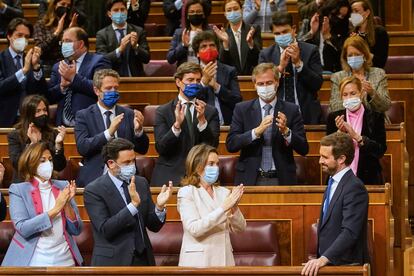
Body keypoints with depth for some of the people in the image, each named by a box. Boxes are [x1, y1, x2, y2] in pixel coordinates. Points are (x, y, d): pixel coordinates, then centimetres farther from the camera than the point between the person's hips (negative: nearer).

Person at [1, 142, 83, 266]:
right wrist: (55, 209, -18)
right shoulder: (18, 190, -4)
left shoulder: (63, 187, 4)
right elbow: (22, 228, -15)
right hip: (34, 261, -3)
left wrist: (67, 204, -13)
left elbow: (76, 230, 3)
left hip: (64, 260, 3)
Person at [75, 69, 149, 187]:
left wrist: (138, 130, -10)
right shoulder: (84, 115, 7)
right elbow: (82, 147, -8)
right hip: (94, 179, -2)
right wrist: (109, 132, -18)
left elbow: (142, 149, 10)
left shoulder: (128, 114, 12)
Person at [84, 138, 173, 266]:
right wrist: (133, 204, -26)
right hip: (112, 262, -4)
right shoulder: (94, 190, -10)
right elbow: (105, 230, -20)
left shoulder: (141, 183, 5)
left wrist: (159, 207, -13)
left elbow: (154, 226, 6)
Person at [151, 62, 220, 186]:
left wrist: (202, 121, -15)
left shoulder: (210, 112, 10)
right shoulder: (163, 111, 5)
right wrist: (176, 125, -19)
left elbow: (213, 145, -1)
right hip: (170, 176, -1)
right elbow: (160, 148, -4)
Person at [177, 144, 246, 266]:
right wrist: (223, 208, -21)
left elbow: (239, 228, 5)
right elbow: (194, 229, -17)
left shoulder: (223, 192, 7)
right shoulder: (186, 192, -5)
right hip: (198, 261, -4)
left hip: (224, 259, 4)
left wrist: (234, 208, -14)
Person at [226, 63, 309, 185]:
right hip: (250, 179, 0)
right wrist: (256, 131, -20)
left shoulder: (291, 110, 3)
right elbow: (230, 144, -6)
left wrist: (286, 131, -19)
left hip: (281, 180, 0)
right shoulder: (242, 109, 4)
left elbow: (304, 149, -1)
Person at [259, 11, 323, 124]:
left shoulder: (310, 51, 5)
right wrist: (280, 67, -14)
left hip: (307, 115, 0)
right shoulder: (266, 54, 8)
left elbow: (317, 84, -1)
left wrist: (298, 63, -12)